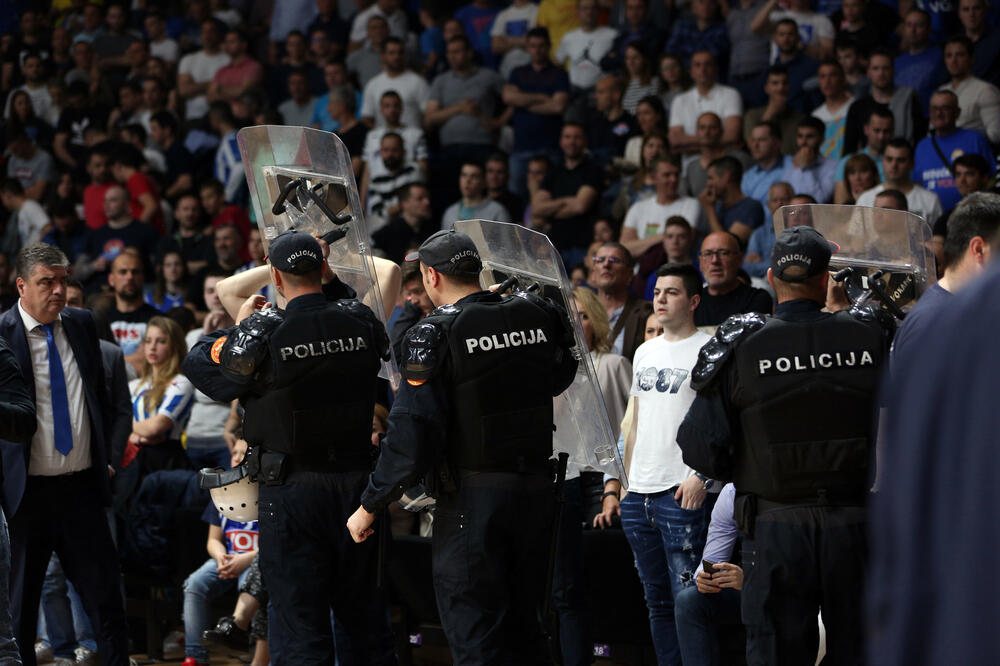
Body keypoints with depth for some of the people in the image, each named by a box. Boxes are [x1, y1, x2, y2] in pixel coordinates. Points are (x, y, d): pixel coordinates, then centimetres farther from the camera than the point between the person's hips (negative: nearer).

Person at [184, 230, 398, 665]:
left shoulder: (264, 332, -15)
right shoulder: (361, 320, -3)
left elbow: (197, 364, -1)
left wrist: (240, 324, 12)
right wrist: (330, 279, 24)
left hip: (293, 488, -4)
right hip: (356, 479, 4)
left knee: (301, 617, 0)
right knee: (364, 613, 16)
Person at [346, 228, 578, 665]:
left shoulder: (436, 334, -12)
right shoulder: (539, 317, 3)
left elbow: (412, 434, -16)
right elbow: (559, 379, 23)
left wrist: (370, 506, -9)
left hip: (473, 497, -6)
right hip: (537, 486, 6)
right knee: (523, 629, 17)